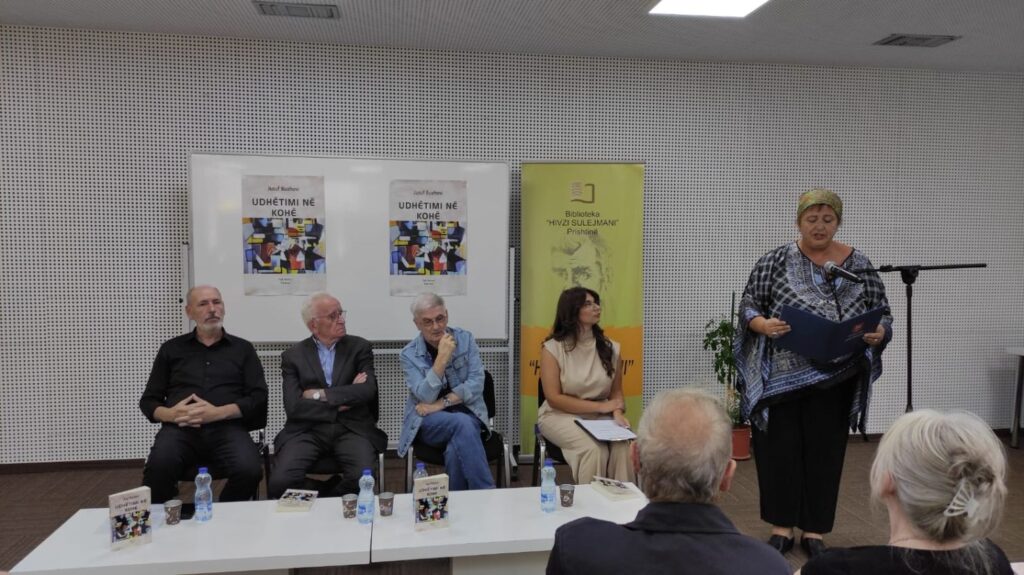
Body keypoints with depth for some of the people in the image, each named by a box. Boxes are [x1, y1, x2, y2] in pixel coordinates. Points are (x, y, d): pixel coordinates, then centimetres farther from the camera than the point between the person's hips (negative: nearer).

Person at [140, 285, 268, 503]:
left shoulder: (243, 349, 16)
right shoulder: (171, 349, 20)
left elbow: (258, 398, 6)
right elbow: (148, 400, 17)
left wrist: (218, 413, -11)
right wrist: (170, 414, -6)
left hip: (227, 428, 0)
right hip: (180, 429, 1)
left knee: (249, 471, -31)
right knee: (158, 469, -33)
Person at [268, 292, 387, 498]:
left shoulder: (359, 347, 9)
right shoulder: (293, 356, 8)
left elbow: (367, 390, -6)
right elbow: (294, 407, -4)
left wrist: (320, 394, -8)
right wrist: (343, 401, -8)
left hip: (352, 429, 0)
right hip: (308, 431, 0)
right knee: (280, 481, -26)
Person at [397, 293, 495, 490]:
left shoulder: (465, 339, 0)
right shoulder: (409, 354, -4)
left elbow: (476, 385, -8)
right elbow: (426, 397, -17)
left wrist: (442, 403, -17)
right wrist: (442, 358, -25)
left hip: (467, 413, 1)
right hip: (428, 422, -1)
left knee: (456, 449, -34)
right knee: (462, 424, -33)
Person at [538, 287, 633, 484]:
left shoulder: (610, 348, 5)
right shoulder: (553, 348, -7)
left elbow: (616, 392, 9)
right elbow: (554, 399, -11)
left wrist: (617, 413, -15)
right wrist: (600, 406, -14)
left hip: (601, 416, 3)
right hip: (561, 415, -3)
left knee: (623, 446, -27)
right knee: (593, 449, -31)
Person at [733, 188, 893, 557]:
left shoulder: (859, 265, 3)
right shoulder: (775, 262, -2)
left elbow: (883, 316, 6)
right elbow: (748, 305, -2)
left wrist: (879, 332, -16)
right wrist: (763, 324, -23)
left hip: (832, 380, 2)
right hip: (781, 378, -1)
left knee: (824, 452, 9)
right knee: (779, 449, 4)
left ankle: (814, 532, 24)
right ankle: (782, 528, 21)